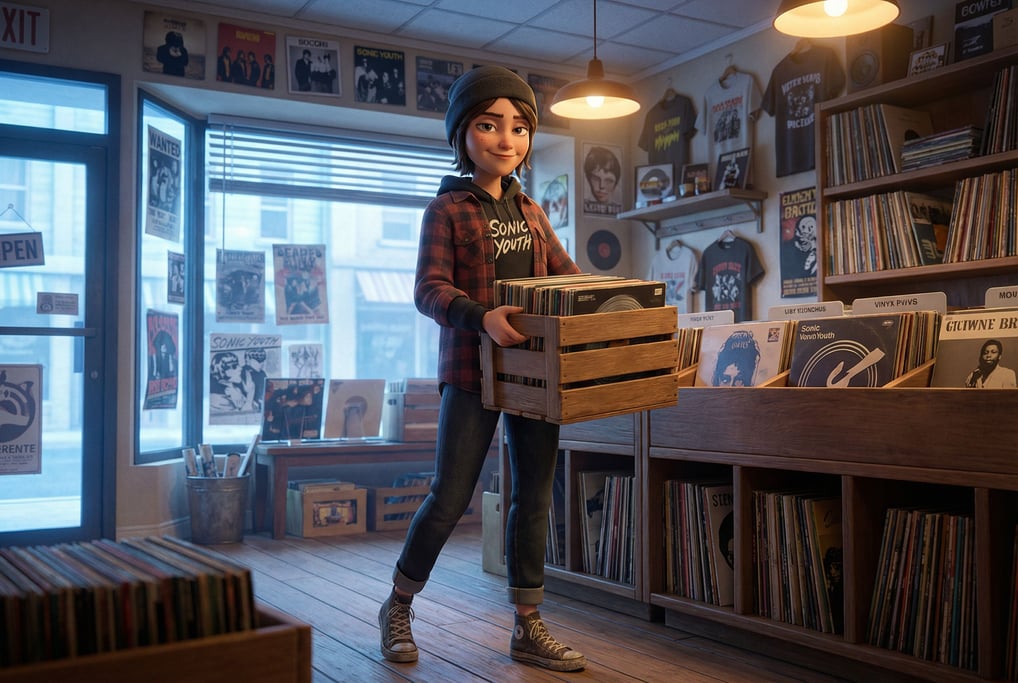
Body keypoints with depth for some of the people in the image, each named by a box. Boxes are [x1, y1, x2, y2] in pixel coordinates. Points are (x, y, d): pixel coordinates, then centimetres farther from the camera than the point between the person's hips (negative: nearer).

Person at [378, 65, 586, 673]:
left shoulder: (531, 212, 16)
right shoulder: (448, 208, -1)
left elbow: (568, 277, 20)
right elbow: (429, 289, -11)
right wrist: (481, 316, -30)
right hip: (474, 370, -5)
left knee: (535, 496, 6)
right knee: (451, 496, -2)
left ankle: (529, 629, 16)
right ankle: (398, 608, 20)